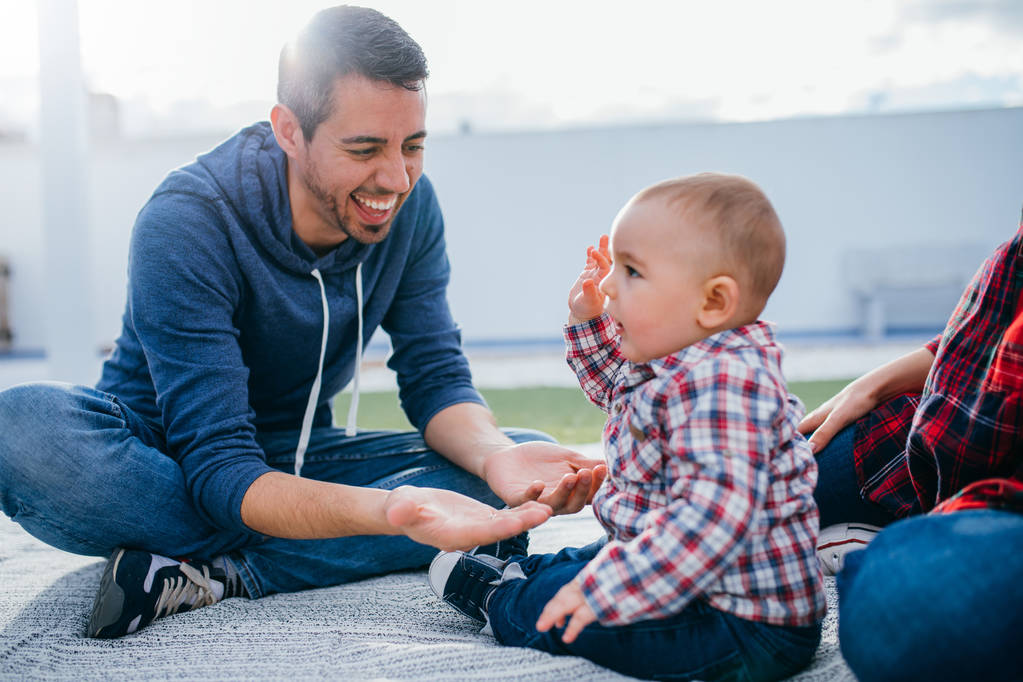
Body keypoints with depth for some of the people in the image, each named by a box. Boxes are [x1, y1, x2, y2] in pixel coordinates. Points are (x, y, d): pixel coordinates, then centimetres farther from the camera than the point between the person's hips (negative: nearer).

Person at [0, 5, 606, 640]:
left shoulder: (410, 205, -10)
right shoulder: (184, 224, -27)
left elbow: (437, 378, -9)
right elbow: (220, 469, -33)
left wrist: (496, 455, -34)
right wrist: (389, 512, -51)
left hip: (297, 456, 5)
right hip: (163, 458, -4)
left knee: (527, 455, -18)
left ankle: (211, 575, -25)